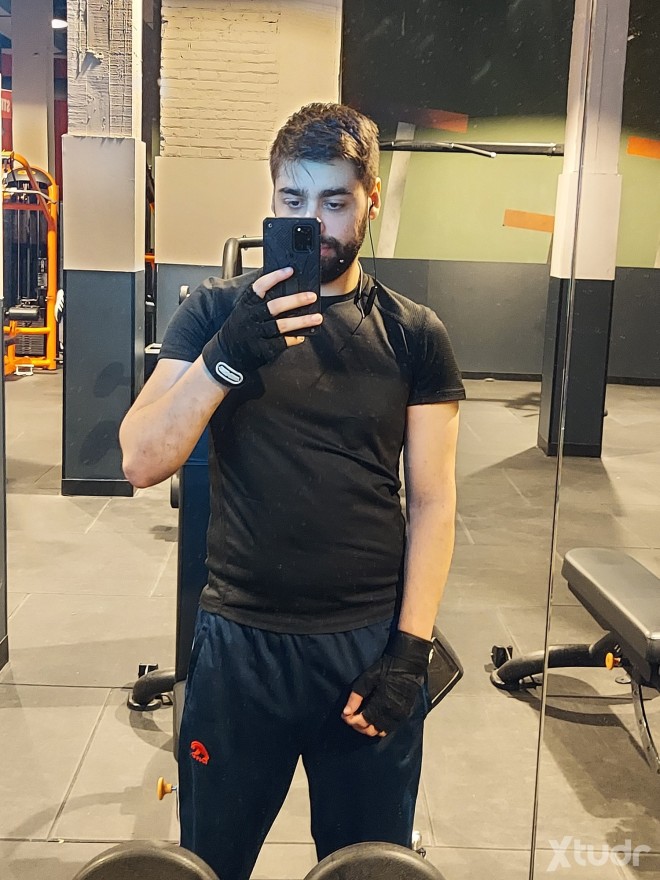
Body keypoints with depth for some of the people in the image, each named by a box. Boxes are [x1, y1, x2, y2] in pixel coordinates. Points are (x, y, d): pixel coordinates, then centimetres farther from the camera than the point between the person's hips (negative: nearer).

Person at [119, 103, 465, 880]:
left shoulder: (414, 336, 0)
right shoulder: (216, 312, -1)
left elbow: (431, 500, -1)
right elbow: (141, 462, -10)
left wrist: (410, 649, -8)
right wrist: (228, 354, -23)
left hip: (371, 642, 1)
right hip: (239, 640, 0)